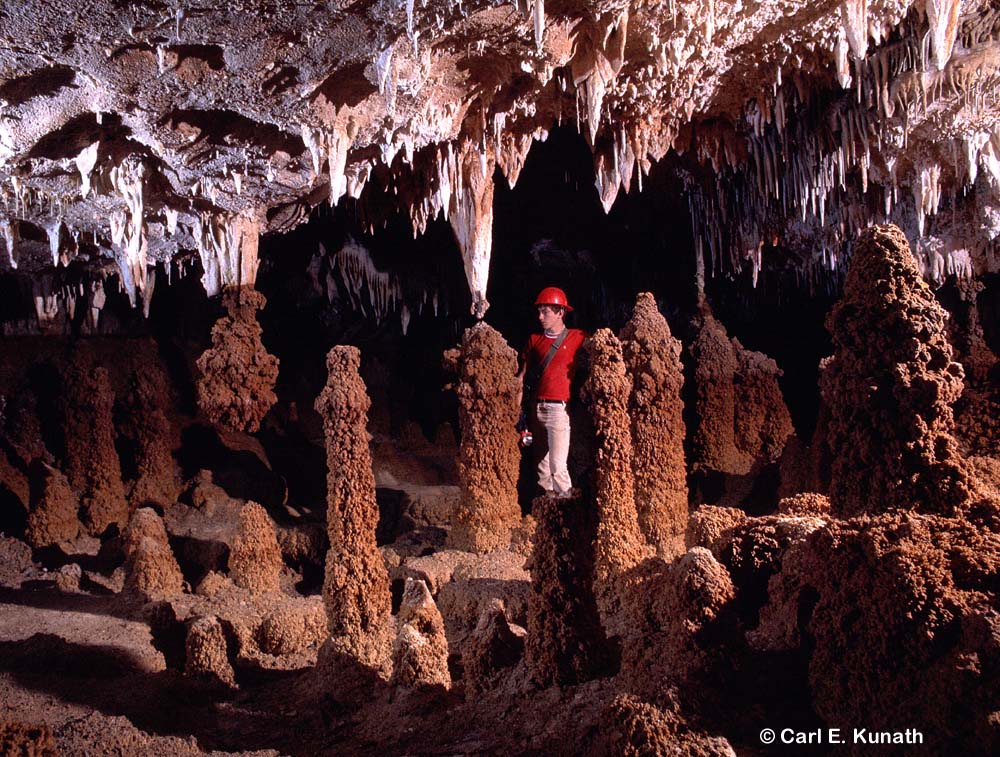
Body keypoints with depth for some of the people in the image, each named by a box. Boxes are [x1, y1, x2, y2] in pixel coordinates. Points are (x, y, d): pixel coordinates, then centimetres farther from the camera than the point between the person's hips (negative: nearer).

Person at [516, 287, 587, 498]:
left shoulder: (577, 337, -1)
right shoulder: (535, 339, 12)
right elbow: (523, 375, 12)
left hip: (559, 409, -5)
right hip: (536, 407, 5)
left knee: (558, 466, -11)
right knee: (542, 465, 11)